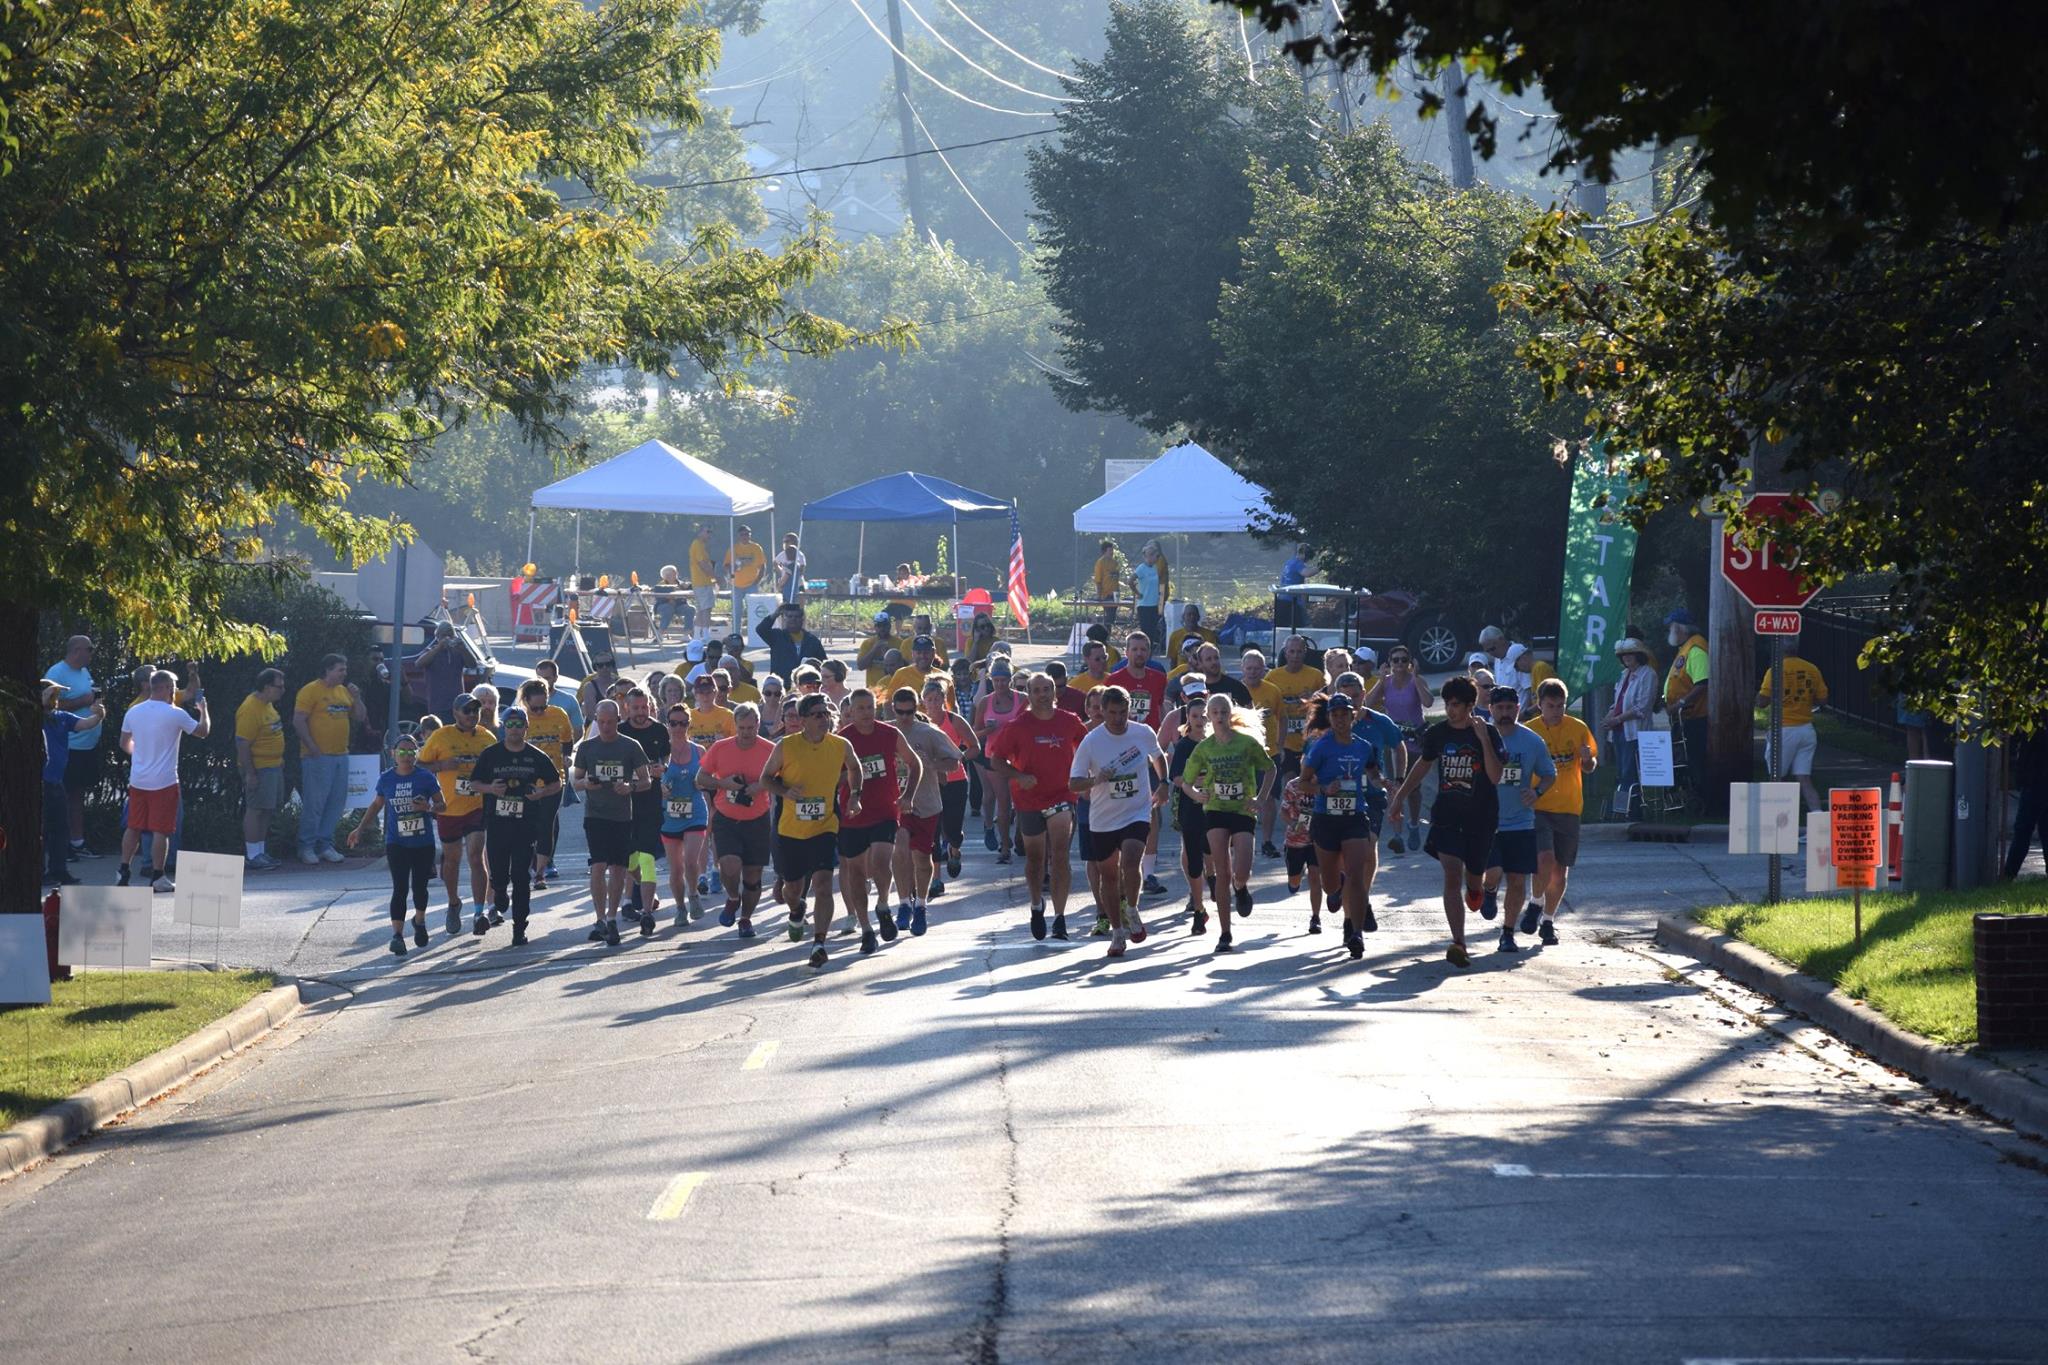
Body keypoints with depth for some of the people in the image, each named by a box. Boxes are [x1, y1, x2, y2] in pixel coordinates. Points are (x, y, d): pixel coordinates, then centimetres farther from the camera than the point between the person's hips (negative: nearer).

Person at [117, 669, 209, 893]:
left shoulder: (133, 712, 3)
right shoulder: (176, 715, -12)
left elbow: (124, 743, 15)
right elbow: (203, 731, 0)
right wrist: (203, 709, 17)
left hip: (137, 780, 5)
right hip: (164, 780, -5)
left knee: (133, 828, 12)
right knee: (161, 830, 0)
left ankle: (123, 872, 13)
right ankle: (157, 878, 0)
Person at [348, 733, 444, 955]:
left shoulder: (426, 778, -5)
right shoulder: (386, 779, 0)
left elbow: (441, 805, 0)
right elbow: (376, 805, 13)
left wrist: (429, 808, -22)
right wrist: (360, 829, 10)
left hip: (423, 843, 0)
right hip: (397, 843, 0)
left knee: (420, 886, 11)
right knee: (400, 888, -9)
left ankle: (419, 920, 39)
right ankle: (397, 933, -12)